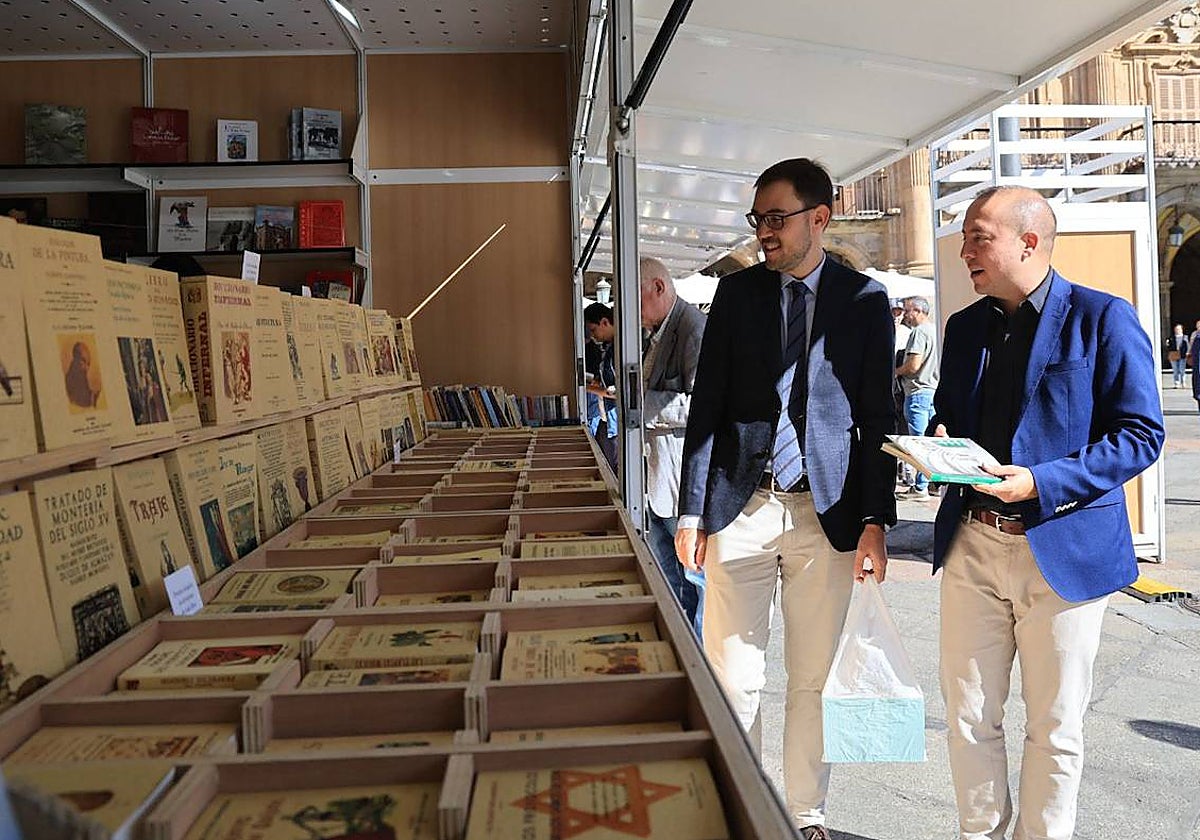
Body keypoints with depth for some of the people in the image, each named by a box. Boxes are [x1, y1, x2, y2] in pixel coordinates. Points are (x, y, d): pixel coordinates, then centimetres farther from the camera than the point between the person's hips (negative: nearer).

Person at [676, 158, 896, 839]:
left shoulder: (865, 299, 4)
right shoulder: (736, 293, 6)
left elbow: (878, 418, 3)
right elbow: (707, 406, 5)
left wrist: (876, 520, -3)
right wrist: (692, 511, 1)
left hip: (827, 513, 0)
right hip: (740, 507, 1)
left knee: (813, 679, 10)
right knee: (733, 680, 3)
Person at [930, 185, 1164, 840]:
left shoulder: (1103, 319, -7)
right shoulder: (964, 326, 10)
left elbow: (1142, 435, -10)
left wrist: (1042, 482, -21)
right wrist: (938, 443, -4)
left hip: (1064, 549, -4)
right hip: (971, 543, 5)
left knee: (1054, 727, 10)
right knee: (968, 717, 12)